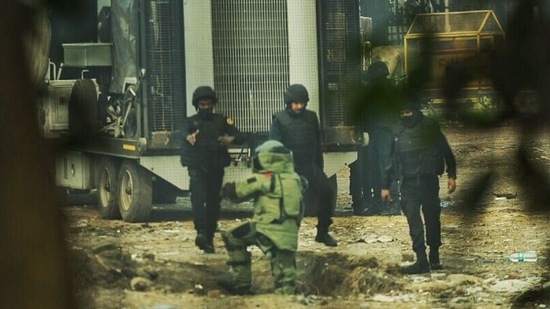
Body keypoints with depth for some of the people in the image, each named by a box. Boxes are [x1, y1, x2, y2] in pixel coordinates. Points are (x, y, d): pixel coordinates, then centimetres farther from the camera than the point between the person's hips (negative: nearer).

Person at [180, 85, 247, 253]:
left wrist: (231, 138, -24)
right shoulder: (191, 122, 5)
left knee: (213, 203, 4)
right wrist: (188, 137, -45)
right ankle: (201, 232, -32)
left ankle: (209, 239, 13)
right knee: (198, 198, -21)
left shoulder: (221, 121, 10)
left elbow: (241, 137, 1)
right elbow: (184, 132, -19)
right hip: (197, 168, -2)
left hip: (216, 168, 2)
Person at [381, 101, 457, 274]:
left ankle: (434, 258, 18)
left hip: (428, 181, -2)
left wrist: (452, 176, -3)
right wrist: (385, 186, 14)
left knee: (432, 218, 5)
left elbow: (446, 152, 4)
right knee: (413, 219, -9)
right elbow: (389, 160, 15)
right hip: (408, 183, 2)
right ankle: (421, 260, -12)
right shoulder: (398, 134, 9)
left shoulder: (430, 128, 2)